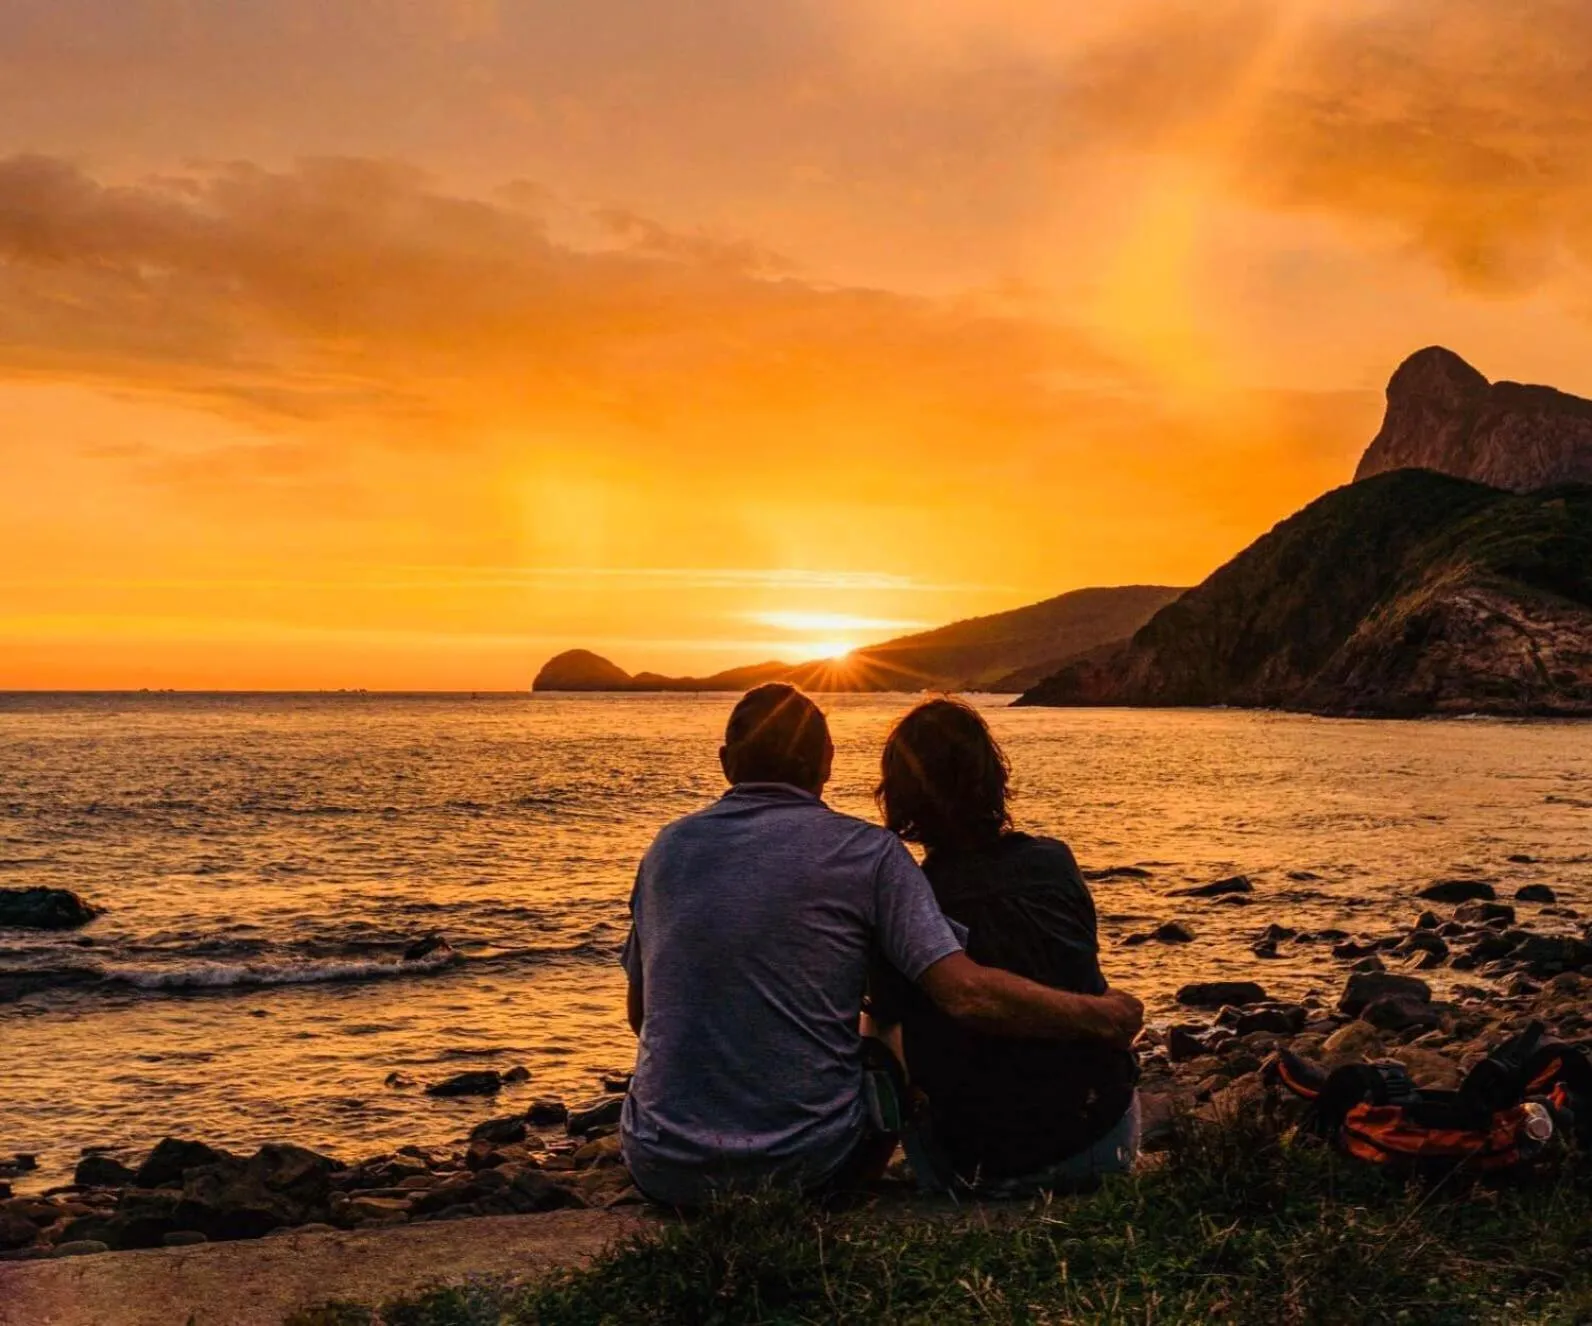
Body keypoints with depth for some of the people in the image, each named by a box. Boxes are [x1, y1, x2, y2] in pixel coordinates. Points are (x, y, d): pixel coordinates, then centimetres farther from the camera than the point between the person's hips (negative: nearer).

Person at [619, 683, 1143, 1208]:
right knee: (884, 1059, 29)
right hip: (809, 1161, -3)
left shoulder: (669, 846, 5)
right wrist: (1101, 1015, -3)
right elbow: (966, 995, -16)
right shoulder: (866, 851, -6)